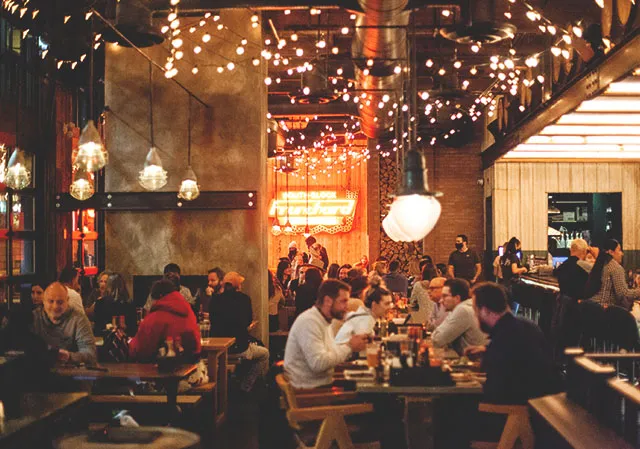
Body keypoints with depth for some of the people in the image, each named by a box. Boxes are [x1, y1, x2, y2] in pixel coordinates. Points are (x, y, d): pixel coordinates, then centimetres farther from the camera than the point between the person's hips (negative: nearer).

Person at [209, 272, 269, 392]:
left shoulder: (215, 300, -1)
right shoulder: (244, 298, -8)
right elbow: (249, 320, 7)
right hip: (239, 348, -5)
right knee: (264, 353, 21)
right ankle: (246, 387, 19)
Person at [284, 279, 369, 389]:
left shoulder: (324, 321, 15)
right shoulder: (308, 322, -18)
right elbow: (318, 363, -25)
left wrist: (350, 346, -3)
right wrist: (349, 347, -18)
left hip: (322, 384, 9)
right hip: (309, 388, -9)